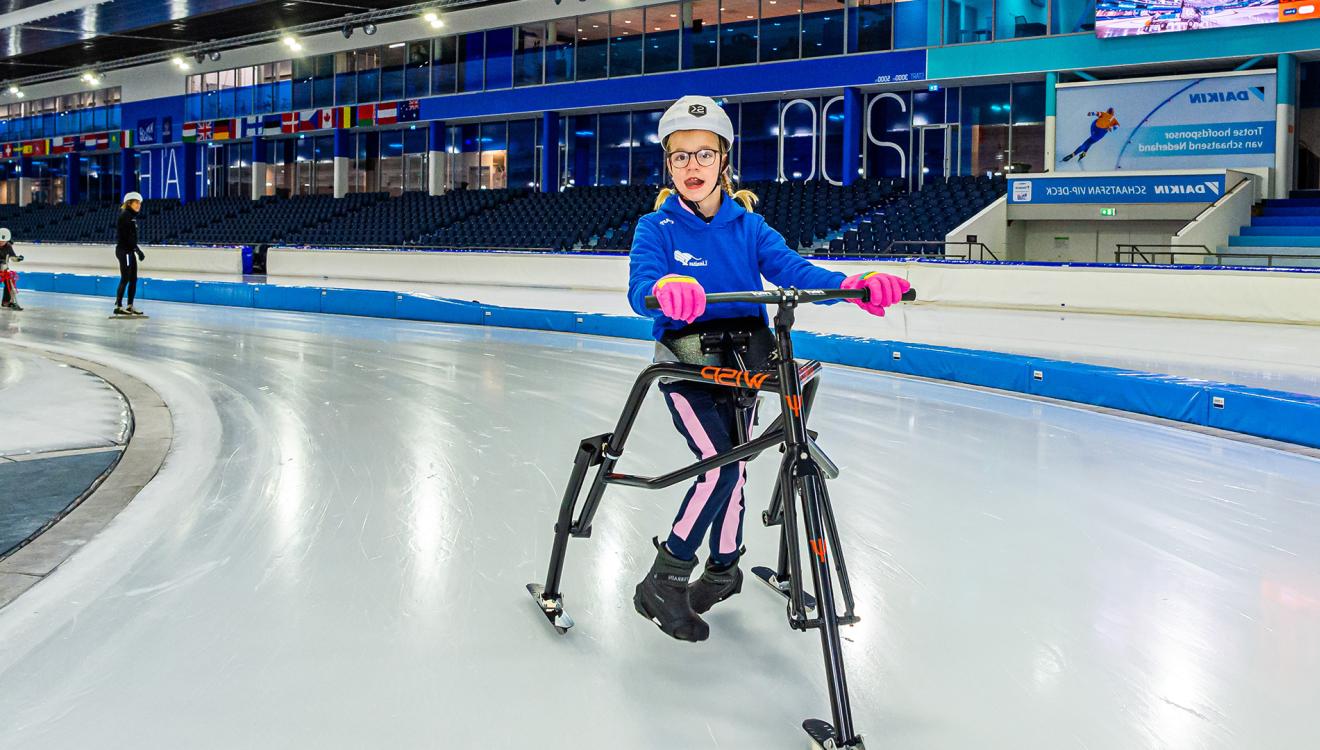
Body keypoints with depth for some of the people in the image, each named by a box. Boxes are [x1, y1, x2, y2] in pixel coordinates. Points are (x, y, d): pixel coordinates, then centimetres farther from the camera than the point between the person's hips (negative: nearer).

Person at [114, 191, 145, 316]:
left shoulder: (132, 216, 15)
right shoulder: (125, 215, -13)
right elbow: (127, 236, -20)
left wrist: (137, 250, 15)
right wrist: (138, 250, -20)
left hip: (129, 251, 9)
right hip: (124, 250, -9)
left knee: (133, 279, 9)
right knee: (125, 279, -7)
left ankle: (130, 306, 13)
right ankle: (118, 306, -3)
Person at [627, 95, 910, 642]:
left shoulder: (747, 225, 1)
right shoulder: (657, 227, -8)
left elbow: (792, 270, -14)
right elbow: (640, 287, -27)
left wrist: (850, 284, -35)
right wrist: (666, 288, -53)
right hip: (684, 364, -4)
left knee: (731, 466, 9)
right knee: (723, 465, -19)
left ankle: (723, 567, 32)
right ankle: (663, 583, -7)